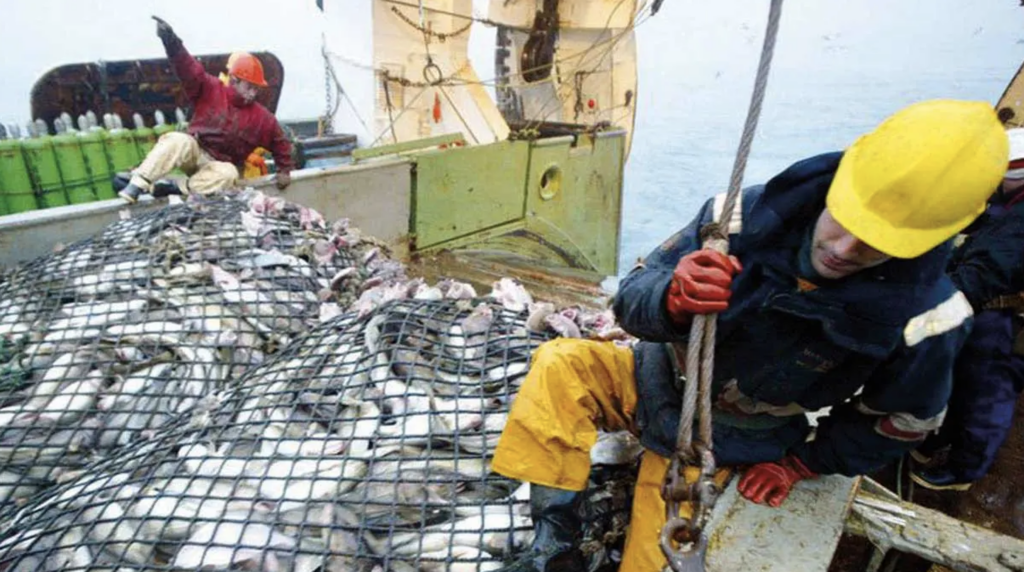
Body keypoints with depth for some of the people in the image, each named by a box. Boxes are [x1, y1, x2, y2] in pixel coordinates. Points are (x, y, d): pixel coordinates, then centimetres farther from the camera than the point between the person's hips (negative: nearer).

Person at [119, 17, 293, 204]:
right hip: (194, 152, 0)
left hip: (220, 165, 1)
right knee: (180, 140, -35)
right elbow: (190, 69, -20)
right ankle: (138, 184, -37)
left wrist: (284, 170, 2)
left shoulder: (262, 117, 0)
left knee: (229, 173, -35)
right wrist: (171, 41, -37)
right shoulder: (211, 90, -4)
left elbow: (280, 143, 9)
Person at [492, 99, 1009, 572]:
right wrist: (672, 299, -44)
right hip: (663, 380, 1)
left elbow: (894, 422, -1)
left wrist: (798, 465, 1)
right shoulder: (750, 215, -24)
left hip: (726, 443, 0)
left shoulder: (920, 316, -22)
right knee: (558, 366, -24)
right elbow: (631, 297, -21)